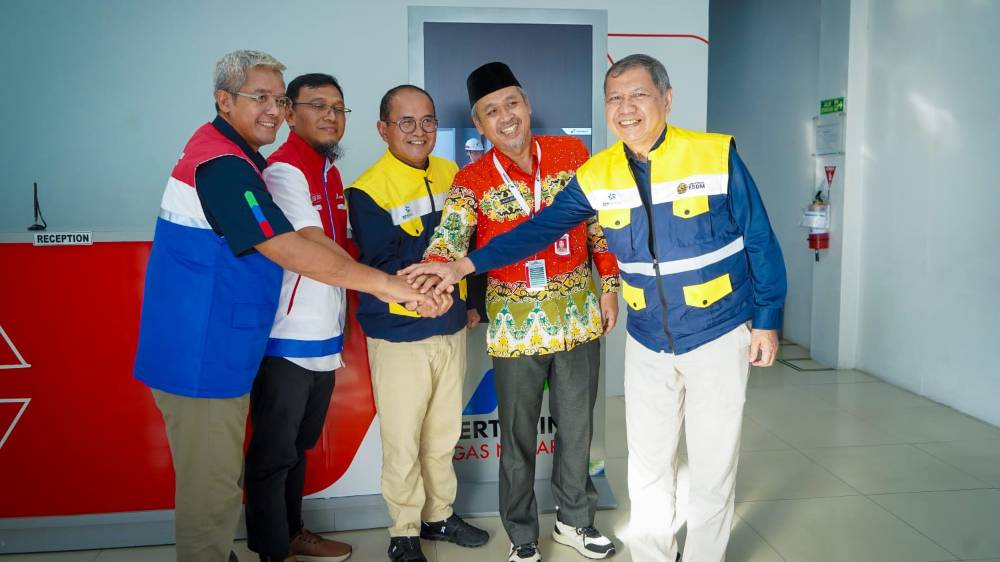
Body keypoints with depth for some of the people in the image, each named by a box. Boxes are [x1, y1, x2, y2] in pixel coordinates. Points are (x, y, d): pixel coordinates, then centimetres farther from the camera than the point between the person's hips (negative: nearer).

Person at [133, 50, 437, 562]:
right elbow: (287, 250, -27)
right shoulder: (221, 164, -20)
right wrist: (382, 283, -26)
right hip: (201, 353, -10)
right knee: (211, 487, 1)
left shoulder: (228, 155, 13)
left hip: (214, 347, 10)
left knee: (217, 478, 21)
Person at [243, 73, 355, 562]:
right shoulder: (284, 170, -14)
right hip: (286, 340, -9)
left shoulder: (331, 173, 13)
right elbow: (317, 251, -23)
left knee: (299, 445, 21)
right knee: (273, 453, 6)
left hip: (324, 339, 9)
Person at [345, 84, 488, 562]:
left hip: (451, 327, 5)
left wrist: (472, 300, 13)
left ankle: (439, 514, 35)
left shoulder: (450, 174, 5)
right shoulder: (367, 190, -13)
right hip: (399, 334, -5)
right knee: (402, 441, 5)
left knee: (444, 433, 16)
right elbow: (386, 264, -20)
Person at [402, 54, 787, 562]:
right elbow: (540, 228, -3)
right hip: (646, 343, 3)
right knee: (647, 465, 12)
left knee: (712, 466, 9)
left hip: (718, 335, -2)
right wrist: (465, 264, -11)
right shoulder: (597, 175, -4)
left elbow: (759, 242, -6)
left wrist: (766, 319, -3)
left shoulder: (717, 156, -12)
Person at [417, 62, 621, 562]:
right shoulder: (472, 180, -6)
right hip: (516, 323, -2)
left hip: (578, 316, 2)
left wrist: (609, 285, 5)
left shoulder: (573, 154, 0)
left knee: (577, 426, 15)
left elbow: (599, 224, 7)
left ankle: (575, 519, 36)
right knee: (518, 435, 10)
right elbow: (450, 237, -21)